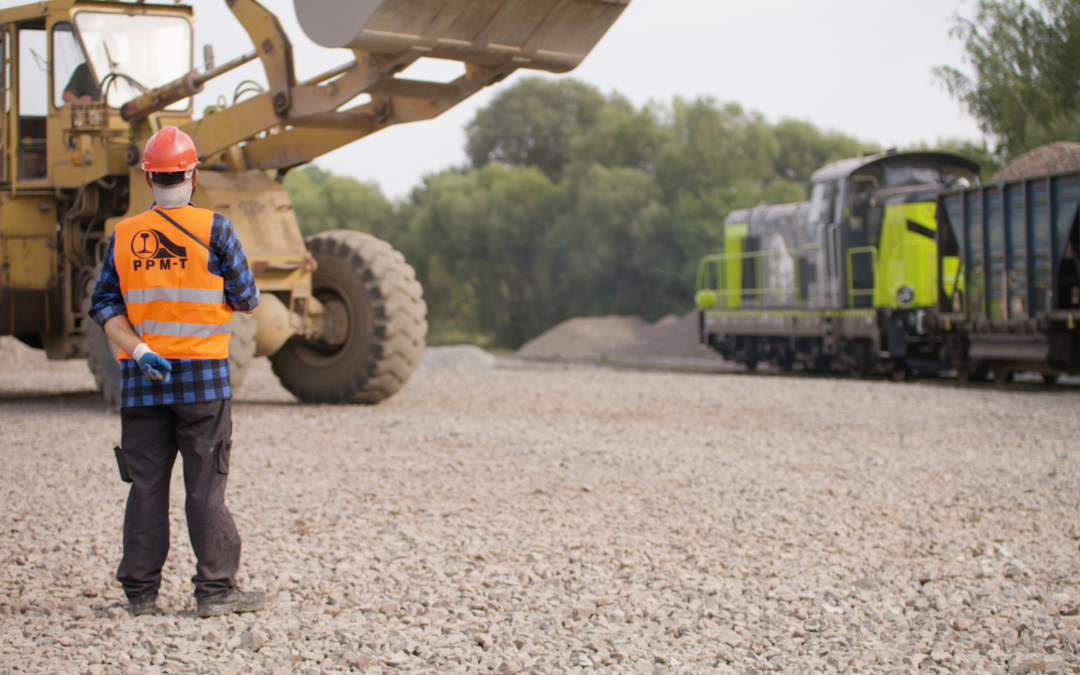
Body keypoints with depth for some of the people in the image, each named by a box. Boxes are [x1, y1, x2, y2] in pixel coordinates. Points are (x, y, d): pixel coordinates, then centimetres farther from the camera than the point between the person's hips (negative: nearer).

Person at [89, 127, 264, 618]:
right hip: (203, 375, -3)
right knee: (205, 486, 1)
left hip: (141, 380, 3)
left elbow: (104, 307, -1)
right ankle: (216, 590, 3)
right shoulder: (213, 230, -5)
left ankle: (141, 592, 12)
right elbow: (246, 299, -1)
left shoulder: (123, 236, 6)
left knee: (146, 485, 8)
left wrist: (138, 351, -10)